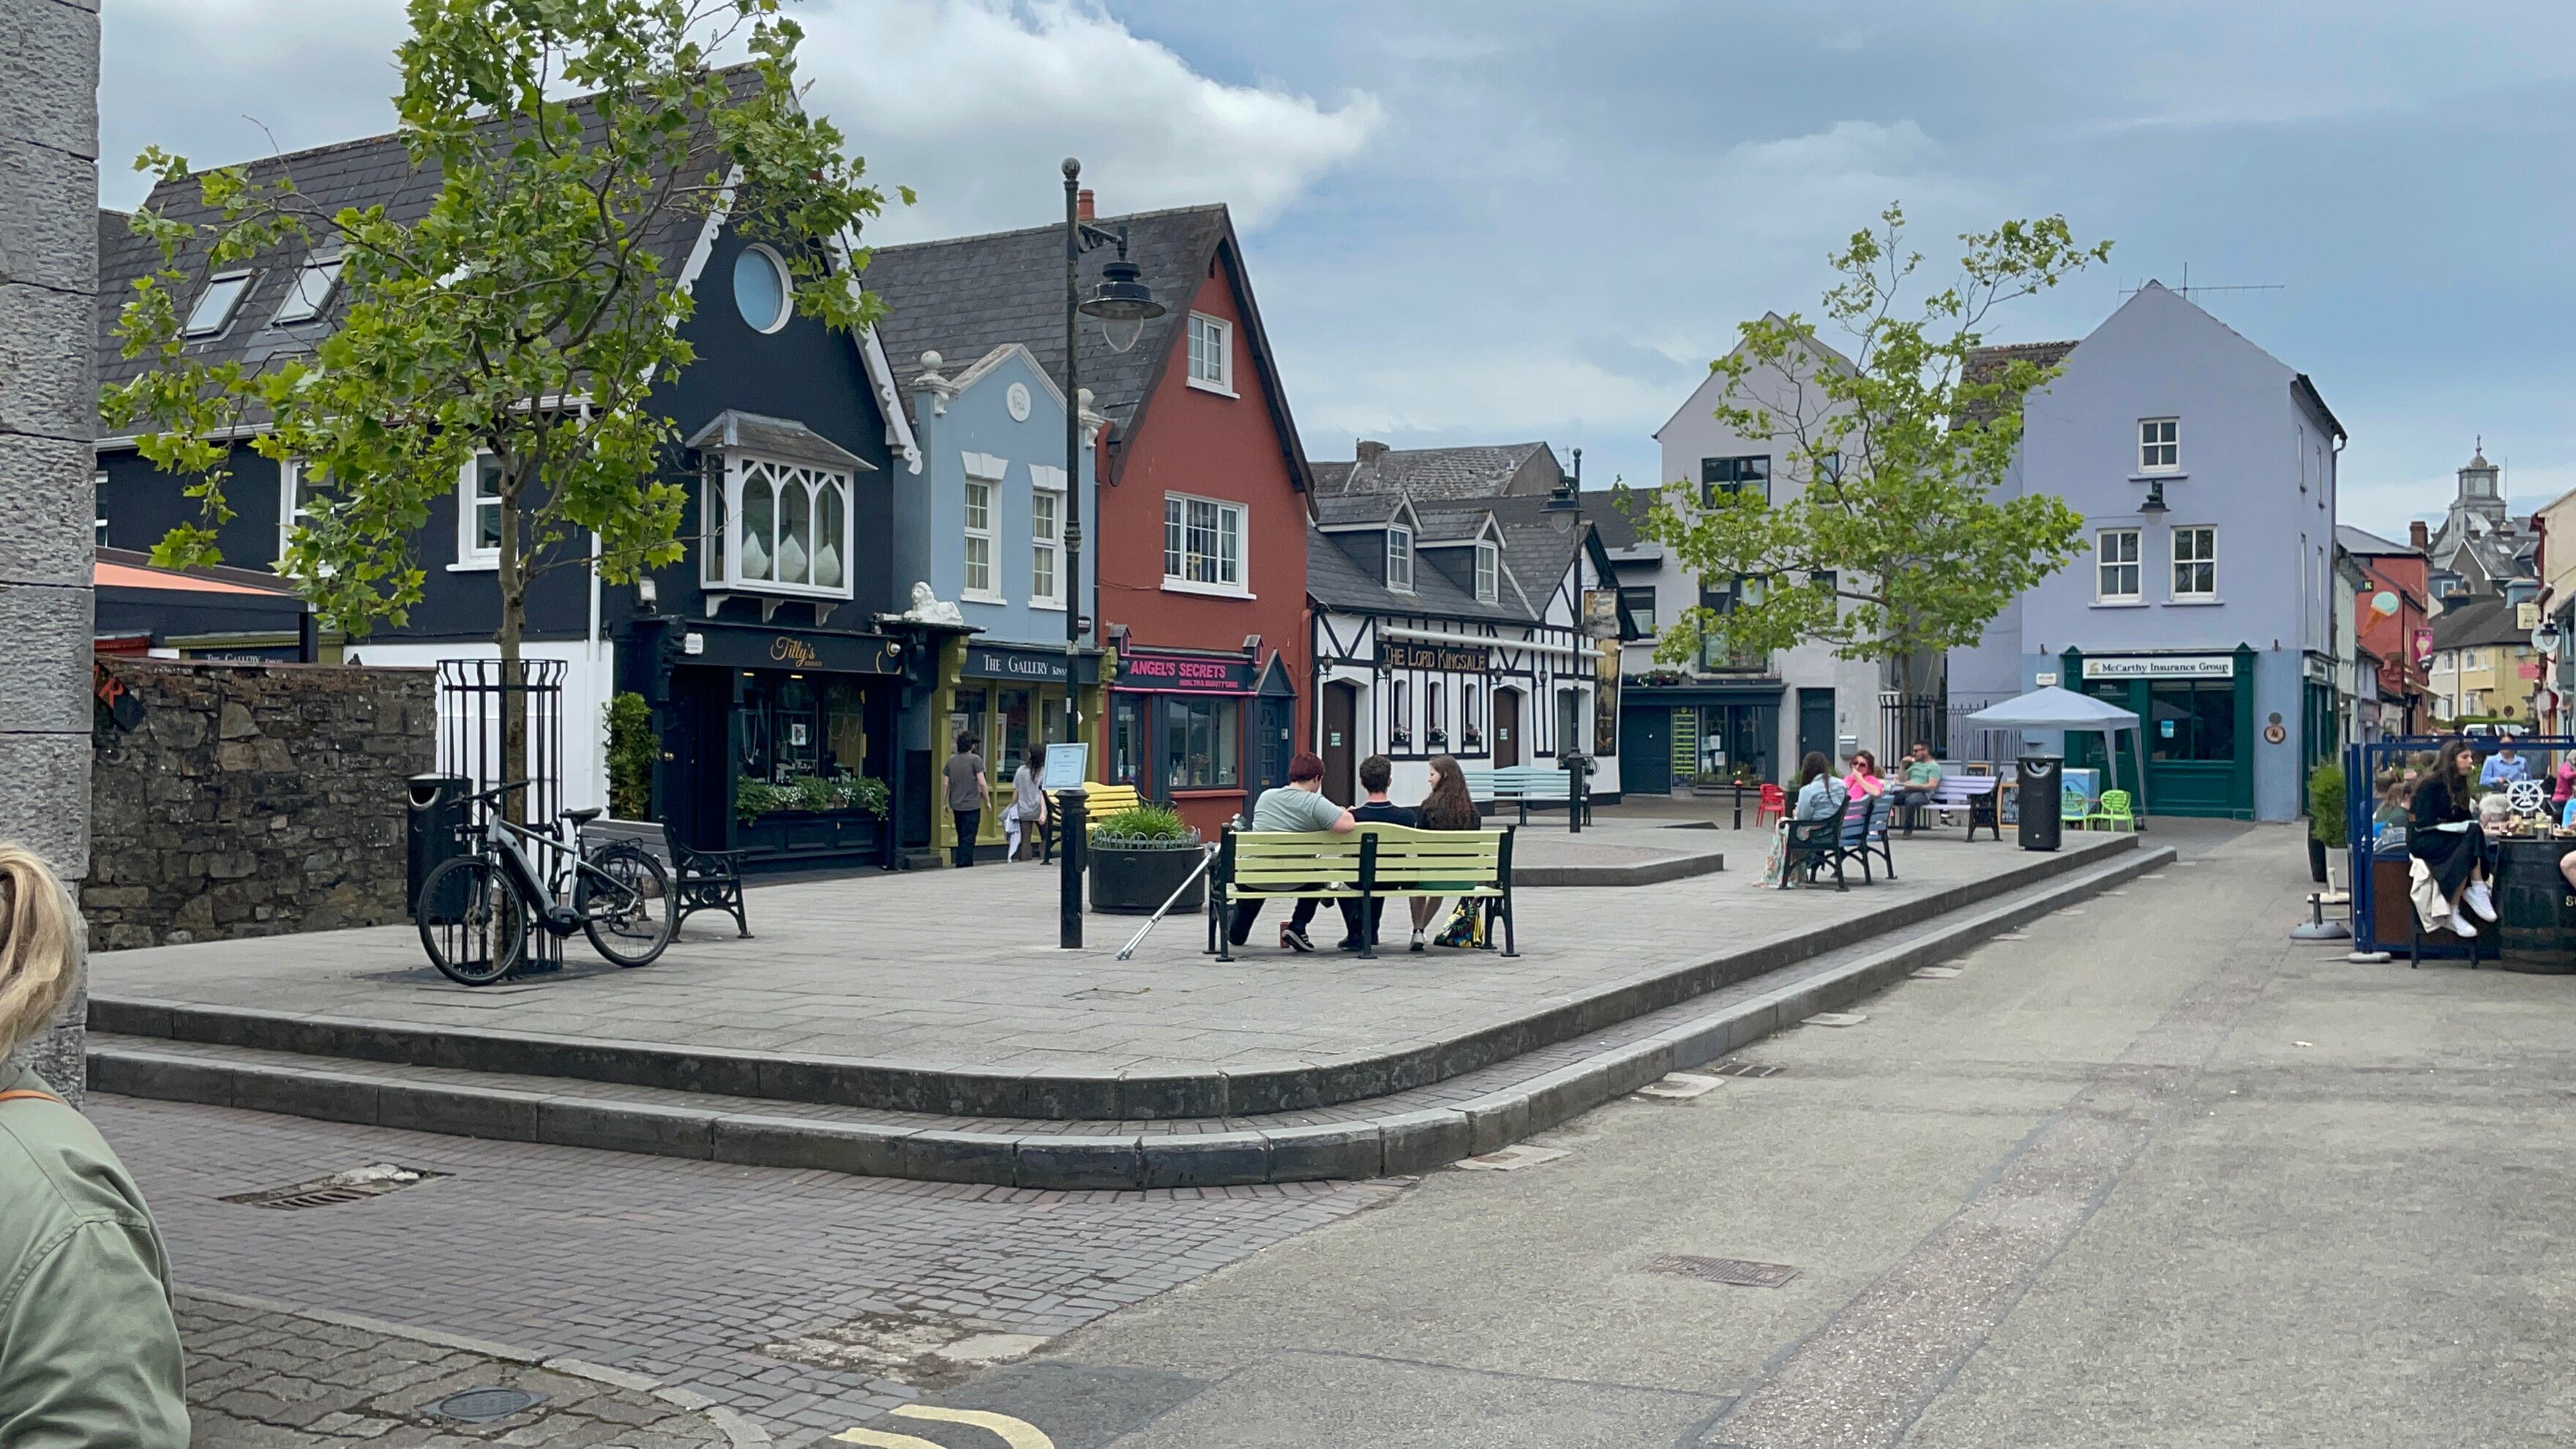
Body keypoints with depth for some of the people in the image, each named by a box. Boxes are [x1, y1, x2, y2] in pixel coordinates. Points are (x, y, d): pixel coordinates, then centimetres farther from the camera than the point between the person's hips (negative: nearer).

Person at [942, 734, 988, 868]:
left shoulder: (951, 760, 7)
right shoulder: (975, 759, -8)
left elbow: (946, 784, 7)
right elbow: (982, 783, -13)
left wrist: (945, 804, 13)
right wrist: (988, 801, -3)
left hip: (956, 805, 5)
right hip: (972, 805, -5)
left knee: (962, 837, 15)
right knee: (968, 838, -3)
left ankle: (967, 865, 19)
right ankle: (963, 865, -8)